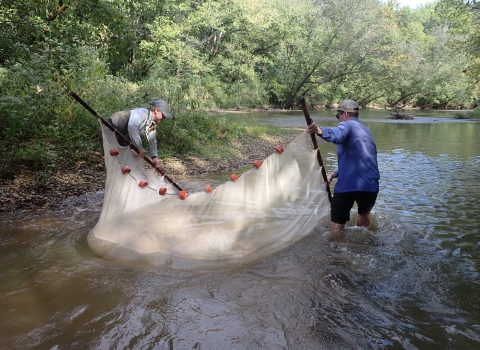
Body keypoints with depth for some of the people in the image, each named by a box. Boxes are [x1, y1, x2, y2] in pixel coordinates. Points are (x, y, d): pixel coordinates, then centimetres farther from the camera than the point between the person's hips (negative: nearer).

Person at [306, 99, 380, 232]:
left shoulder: (347, 125, -2)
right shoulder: (366, 130, 25)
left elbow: (337, 135, -29)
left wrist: (319, 130, -48)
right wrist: (334, 173, 17)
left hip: (347, 185, -7)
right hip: (370, 185, 7)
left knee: (336, 227, 4)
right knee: (364, 213, 33)